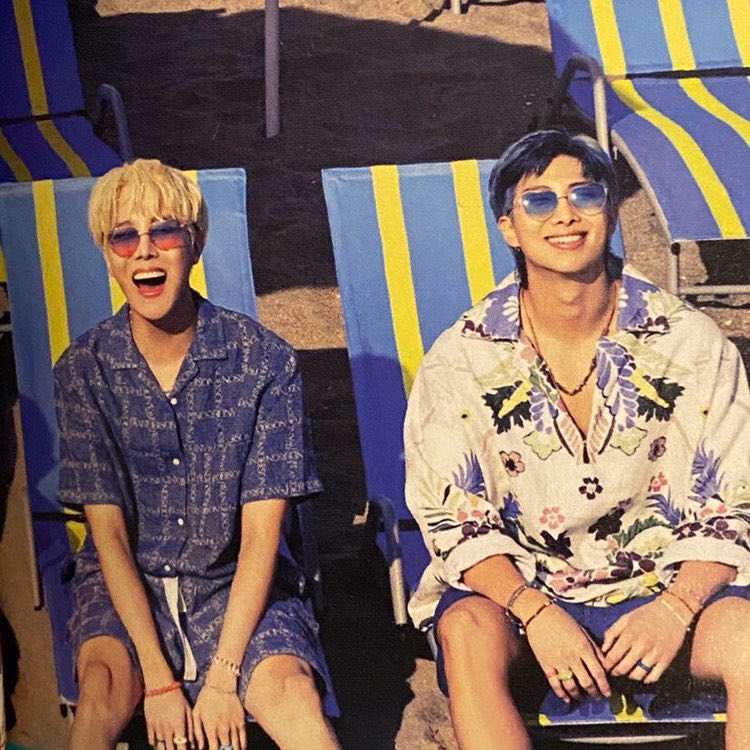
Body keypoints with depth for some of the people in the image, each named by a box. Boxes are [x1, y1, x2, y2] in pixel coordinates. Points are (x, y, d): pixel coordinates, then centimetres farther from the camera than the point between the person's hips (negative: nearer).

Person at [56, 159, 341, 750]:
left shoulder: (265, 360, -9)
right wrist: (160, 680, -16)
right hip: (128, 585, 1)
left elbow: (261, 534, -9)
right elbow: (109, 532, -7)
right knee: (105, 681, -29)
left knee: (291, 691, -28)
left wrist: (221, 678, -17)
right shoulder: (84, 368, -5)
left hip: (236, 584, 0)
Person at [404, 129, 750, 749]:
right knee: (469, 632, -34)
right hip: (514, 583, 0)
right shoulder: (463, 357, -4)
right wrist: (537, 614, -21)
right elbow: (452, 517, -4)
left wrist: (675, 609, -19)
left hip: (666, 585, 1)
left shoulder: (691, 343, -4)